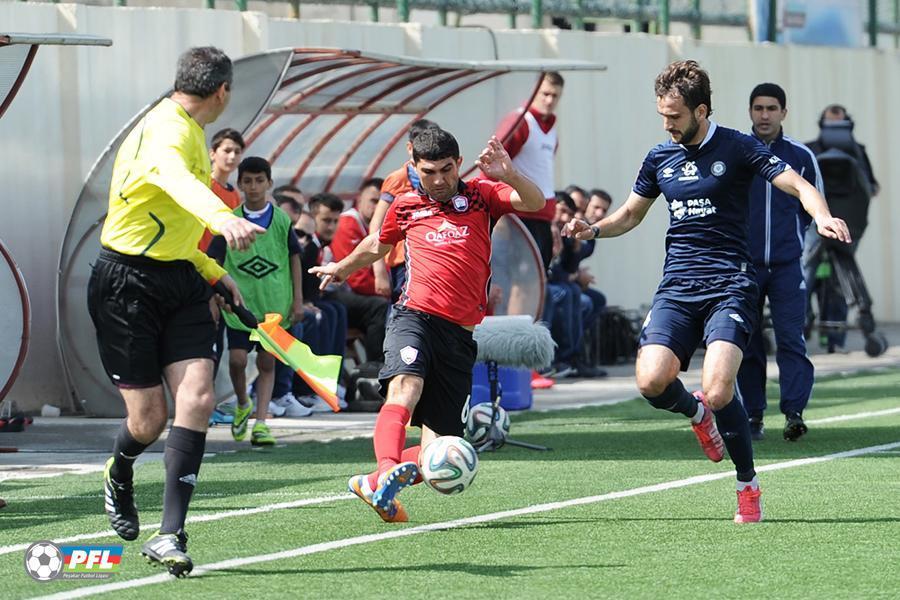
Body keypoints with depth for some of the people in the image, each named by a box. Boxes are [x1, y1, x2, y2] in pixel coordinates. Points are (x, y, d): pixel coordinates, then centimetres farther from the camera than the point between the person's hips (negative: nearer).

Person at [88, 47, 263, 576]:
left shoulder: (190, 133, 16)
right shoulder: (167, 130, -17)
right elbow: (173, 177, -43)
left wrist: (214, 272, 22)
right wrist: (221, 217, -62)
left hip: (181, 280, 8)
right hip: (128, 283, -8)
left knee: (197, 399, -12)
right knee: (149, 419, -3)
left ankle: (170, 535, -10)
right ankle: (120, 473, 35)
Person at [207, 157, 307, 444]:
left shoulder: (281, 220, 1)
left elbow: (294, 258, 8)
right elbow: (215, 263, 3)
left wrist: (297, 300, 4)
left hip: (274, 304, 1)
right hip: (240, 302, -1)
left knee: (267, 363, 2)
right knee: (237, 359, -9)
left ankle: (260, 424, 5)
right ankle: (242, 404, 19)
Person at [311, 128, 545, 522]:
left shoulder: (481, 196, 11)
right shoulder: (406, 207, 16)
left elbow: (535, 202, -5)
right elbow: (378, 244, 37)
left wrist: (508, 176, -25)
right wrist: (343, 267, 53)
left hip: (460, 335, 1)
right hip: (415, 316, -1)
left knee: (437, 453, -5)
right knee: (405, 390, -33)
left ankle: (372, 484, 9)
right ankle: (386, 475, -52)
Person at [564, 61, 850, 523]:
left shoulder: (736, 148, -2)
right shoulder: (660, 158, 12)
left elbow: (798, 185, -7)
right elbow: (631, 213, 26)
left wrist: (823, 217, -28)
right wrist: (594, 229, 6)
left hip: (729, 285, -4)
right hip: (677, 287, 4)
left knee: (717, 393, -21)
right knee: (652, 382, -18)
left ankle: (748, 487, 1)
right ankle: (696, 414, 19)